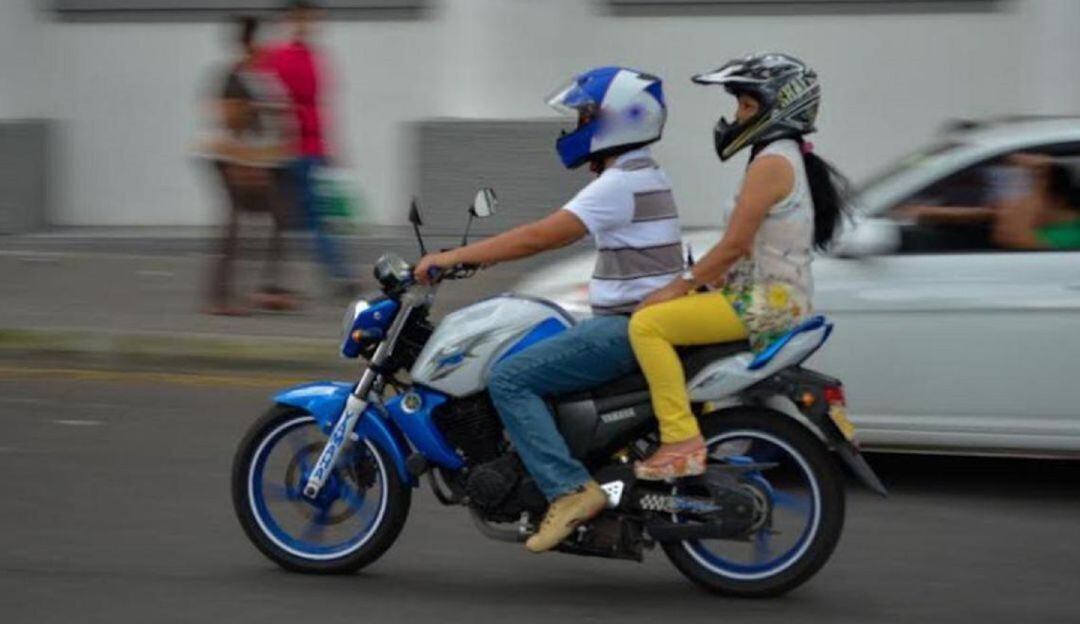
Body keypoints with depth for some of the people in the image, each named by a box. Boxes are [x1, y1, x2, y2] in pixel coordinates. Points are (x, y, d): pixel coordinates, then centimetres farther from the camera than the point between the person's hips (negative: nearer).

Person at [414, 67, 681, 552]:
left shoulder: (620, 183, -16)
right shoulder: (644, 176, 16)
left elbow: (541, 237, -21)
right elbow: (552, 232, 21)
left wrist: (454, 256, -17)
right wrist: (477, 254, 16)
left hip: (627, 328, -11)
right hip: (632, 323, 11)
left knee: (509, 379, -17)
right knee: (526, 368, 21)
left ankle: (570, 489, -23)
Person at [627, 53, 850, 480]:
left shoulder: (771, 163, -14)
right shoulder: (790, 159, 18)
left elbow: (736, 244, -19)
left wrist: (679, 287, -14)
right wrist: (696, 281, 15)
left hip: (766, 302, -11)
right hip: (781, 298, 11)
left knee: (647, 324, -21)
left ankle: (682, 440, -28)